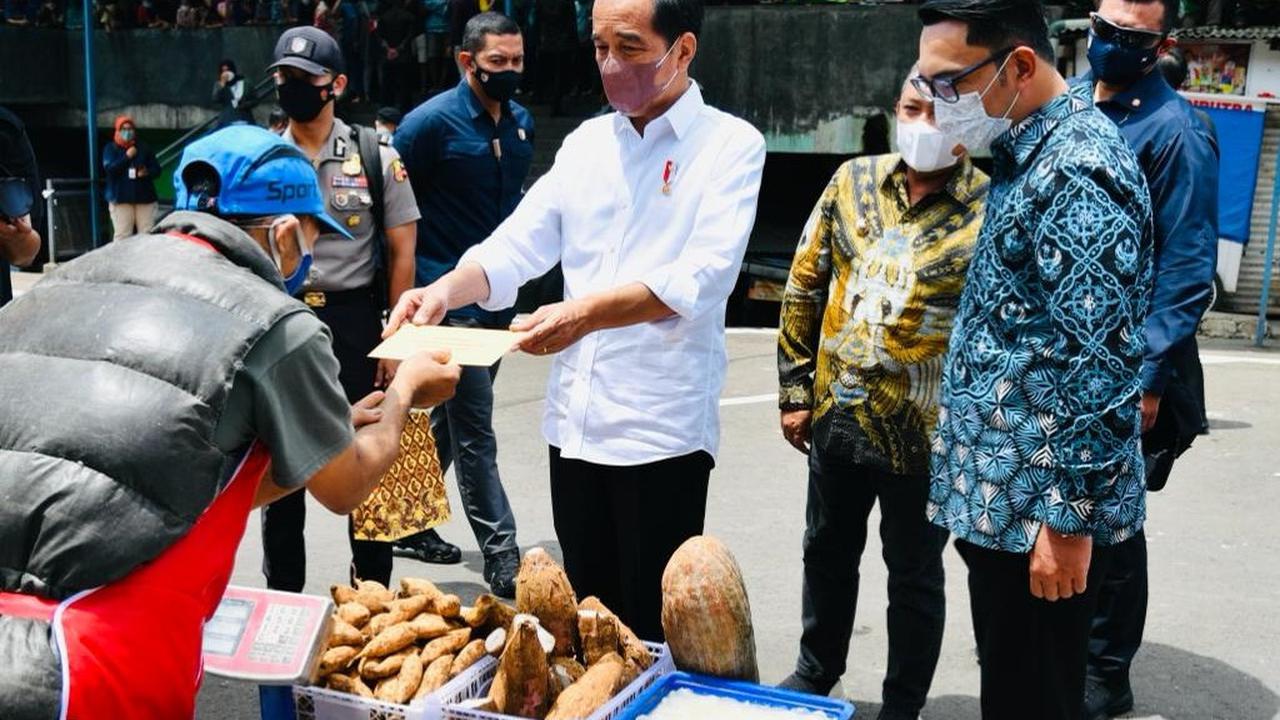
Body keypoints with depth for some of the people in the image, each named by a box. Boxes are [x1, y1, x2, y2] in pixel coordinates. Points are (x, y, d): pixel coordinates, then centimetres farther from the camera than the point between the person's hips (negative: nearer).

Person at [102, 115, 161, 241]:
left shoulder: (143, 148, 12)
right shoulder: (111, 148, 5)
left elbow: (157, 169, 12)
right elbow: (109, 168, -10)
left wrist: (147, 172, -10)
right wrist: (127, 157, -14)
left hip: (145, 197, 3)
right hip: (121, 199, -3)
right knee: (122, 235, -7)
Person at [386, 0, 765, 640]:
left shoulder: (730, 144, -6)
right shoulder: (585, 143, 11)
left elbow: (704, 276, -19)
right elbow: (514, 248, 6)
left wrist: (588, 313, -32)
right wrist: (447, 289, -14)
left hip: (663, 429, -5)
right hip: (576, 420, 5)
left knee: (651, 631, 4)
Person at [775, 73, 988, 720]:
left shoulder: (992, 211, -12)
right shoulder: (853, 182, 1)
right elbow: (804, 289, 6)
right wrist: (795, 392, 5)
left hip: (922, 432, -4)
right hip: (836, 417, 5)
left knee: (913, 574, 13)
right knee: (827, 552, 21)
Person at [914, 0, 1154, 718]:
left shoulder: (1077, 173, -20)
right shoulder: (1031, 155, 12)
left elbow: (1100, 366, -24)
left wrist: (1069, 519, -21)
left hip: (1042, 507, -10)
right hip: (1005, 495, 10)